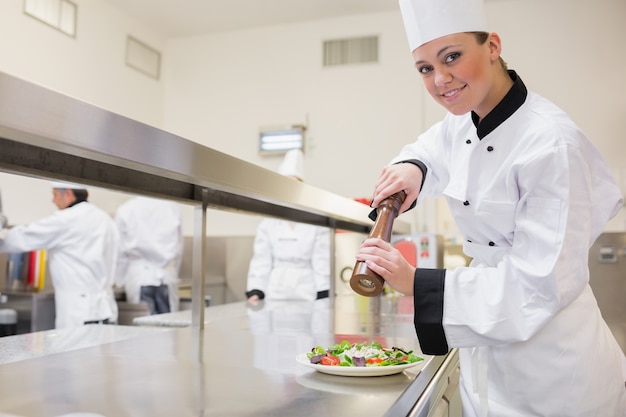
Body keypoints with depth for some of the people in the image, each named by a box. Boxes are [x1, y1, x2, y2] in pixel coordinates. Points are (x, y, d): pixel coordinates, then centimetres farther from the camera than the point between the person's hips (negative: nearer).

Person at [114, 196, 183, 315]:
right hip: (167, 277, 1)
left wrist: (122, 281, 13)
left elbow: (121, 251, 3)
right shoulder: (173, 207, 1)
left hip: (138, 278, -1)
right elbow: (178, 248, 8)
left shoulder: (125, 210, -1)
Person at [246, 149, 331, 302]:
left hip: (306, 296, -1)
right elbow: (261, 261, 4)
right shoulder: (267, 225, 7)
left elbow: (322, 262, 1)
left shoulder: (316, 225, 3)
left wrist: (323, 296, -5)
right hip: (275, 295, 1)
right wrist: (255, 292, -7)